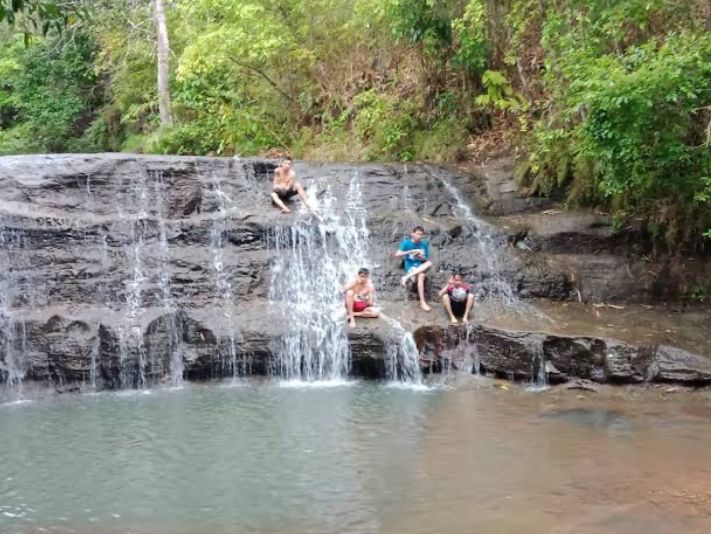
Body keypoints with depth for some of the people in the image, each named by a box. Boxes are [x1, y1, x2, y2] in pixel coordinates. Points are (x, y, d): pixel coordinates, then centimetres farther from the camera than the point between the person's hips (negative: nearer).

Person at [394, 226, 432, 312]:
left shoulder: (424, 244, 7)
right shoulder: (406, 243, -2)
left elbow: (427, 259, 11)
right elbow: (397, 254, -14)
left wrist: (422, 257, -13)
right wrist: (411, 251, -19)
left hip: (421, 266, 4)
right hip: (410, 267, -4)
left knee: (429, 263, -32)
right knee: (421, 276, -37)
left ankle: (406, 277, -31)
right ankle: (422, 302, -37)